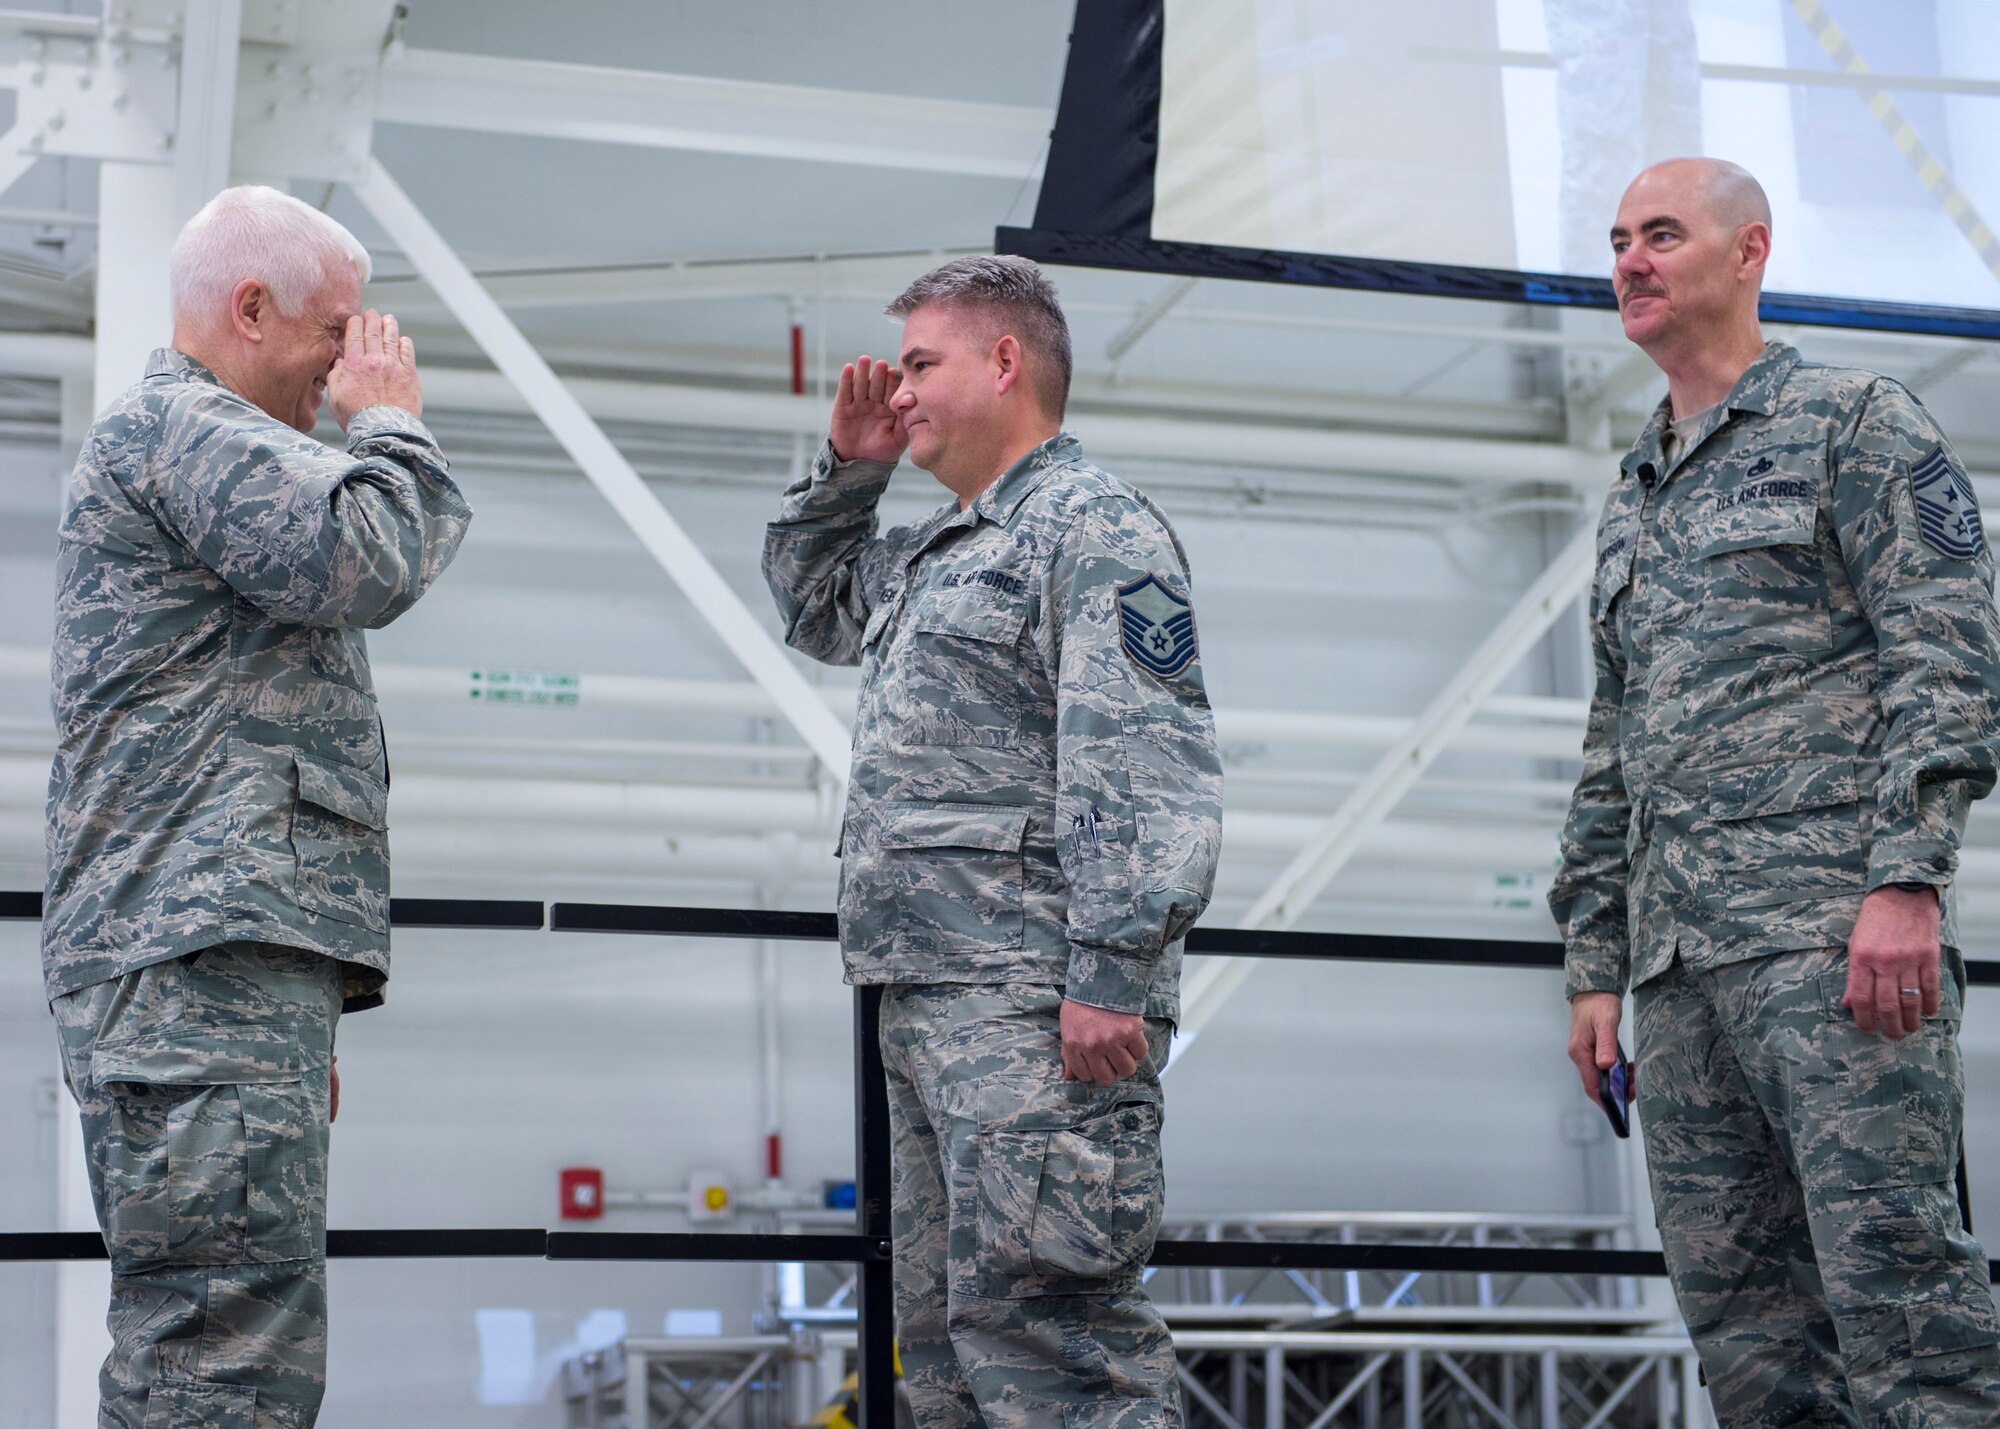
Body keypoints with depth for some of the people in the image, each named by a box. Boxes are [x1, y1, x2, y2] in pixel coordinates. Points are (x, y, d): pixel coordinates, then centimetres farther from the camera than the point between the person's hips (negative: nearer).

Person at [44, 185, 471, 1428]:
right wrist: (391, 423, 2)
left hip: (229, 960, 11)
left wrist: (299, 1019, 30)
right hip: (203, 954, -11)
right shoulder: (178, 427, -3)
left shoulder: (198, 442, 32)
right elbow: (367, 562, -20)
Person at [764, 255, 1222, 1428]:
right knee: (942, 1329, 10)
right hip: (932, 989, 10)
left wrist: (1112, 973, -24)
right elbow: (813, 605, 43)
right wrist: (849, 470, 25)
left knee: (1029, 1316, -18)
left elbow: (1151, 766, -16)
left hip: (1036, 1002, -10)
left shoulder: (1093, 527, -6)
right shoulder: (940, 549, 24)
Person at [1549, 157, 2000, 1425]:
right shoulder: (1633, 504, 26)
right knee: (1741, 1314, 1)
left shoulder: (1855, 423, 4)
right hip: (1680, 960, 7)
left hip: (1830, 926, -7)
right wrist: (1596, 971, 18)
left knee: (1893, 1272, -15)